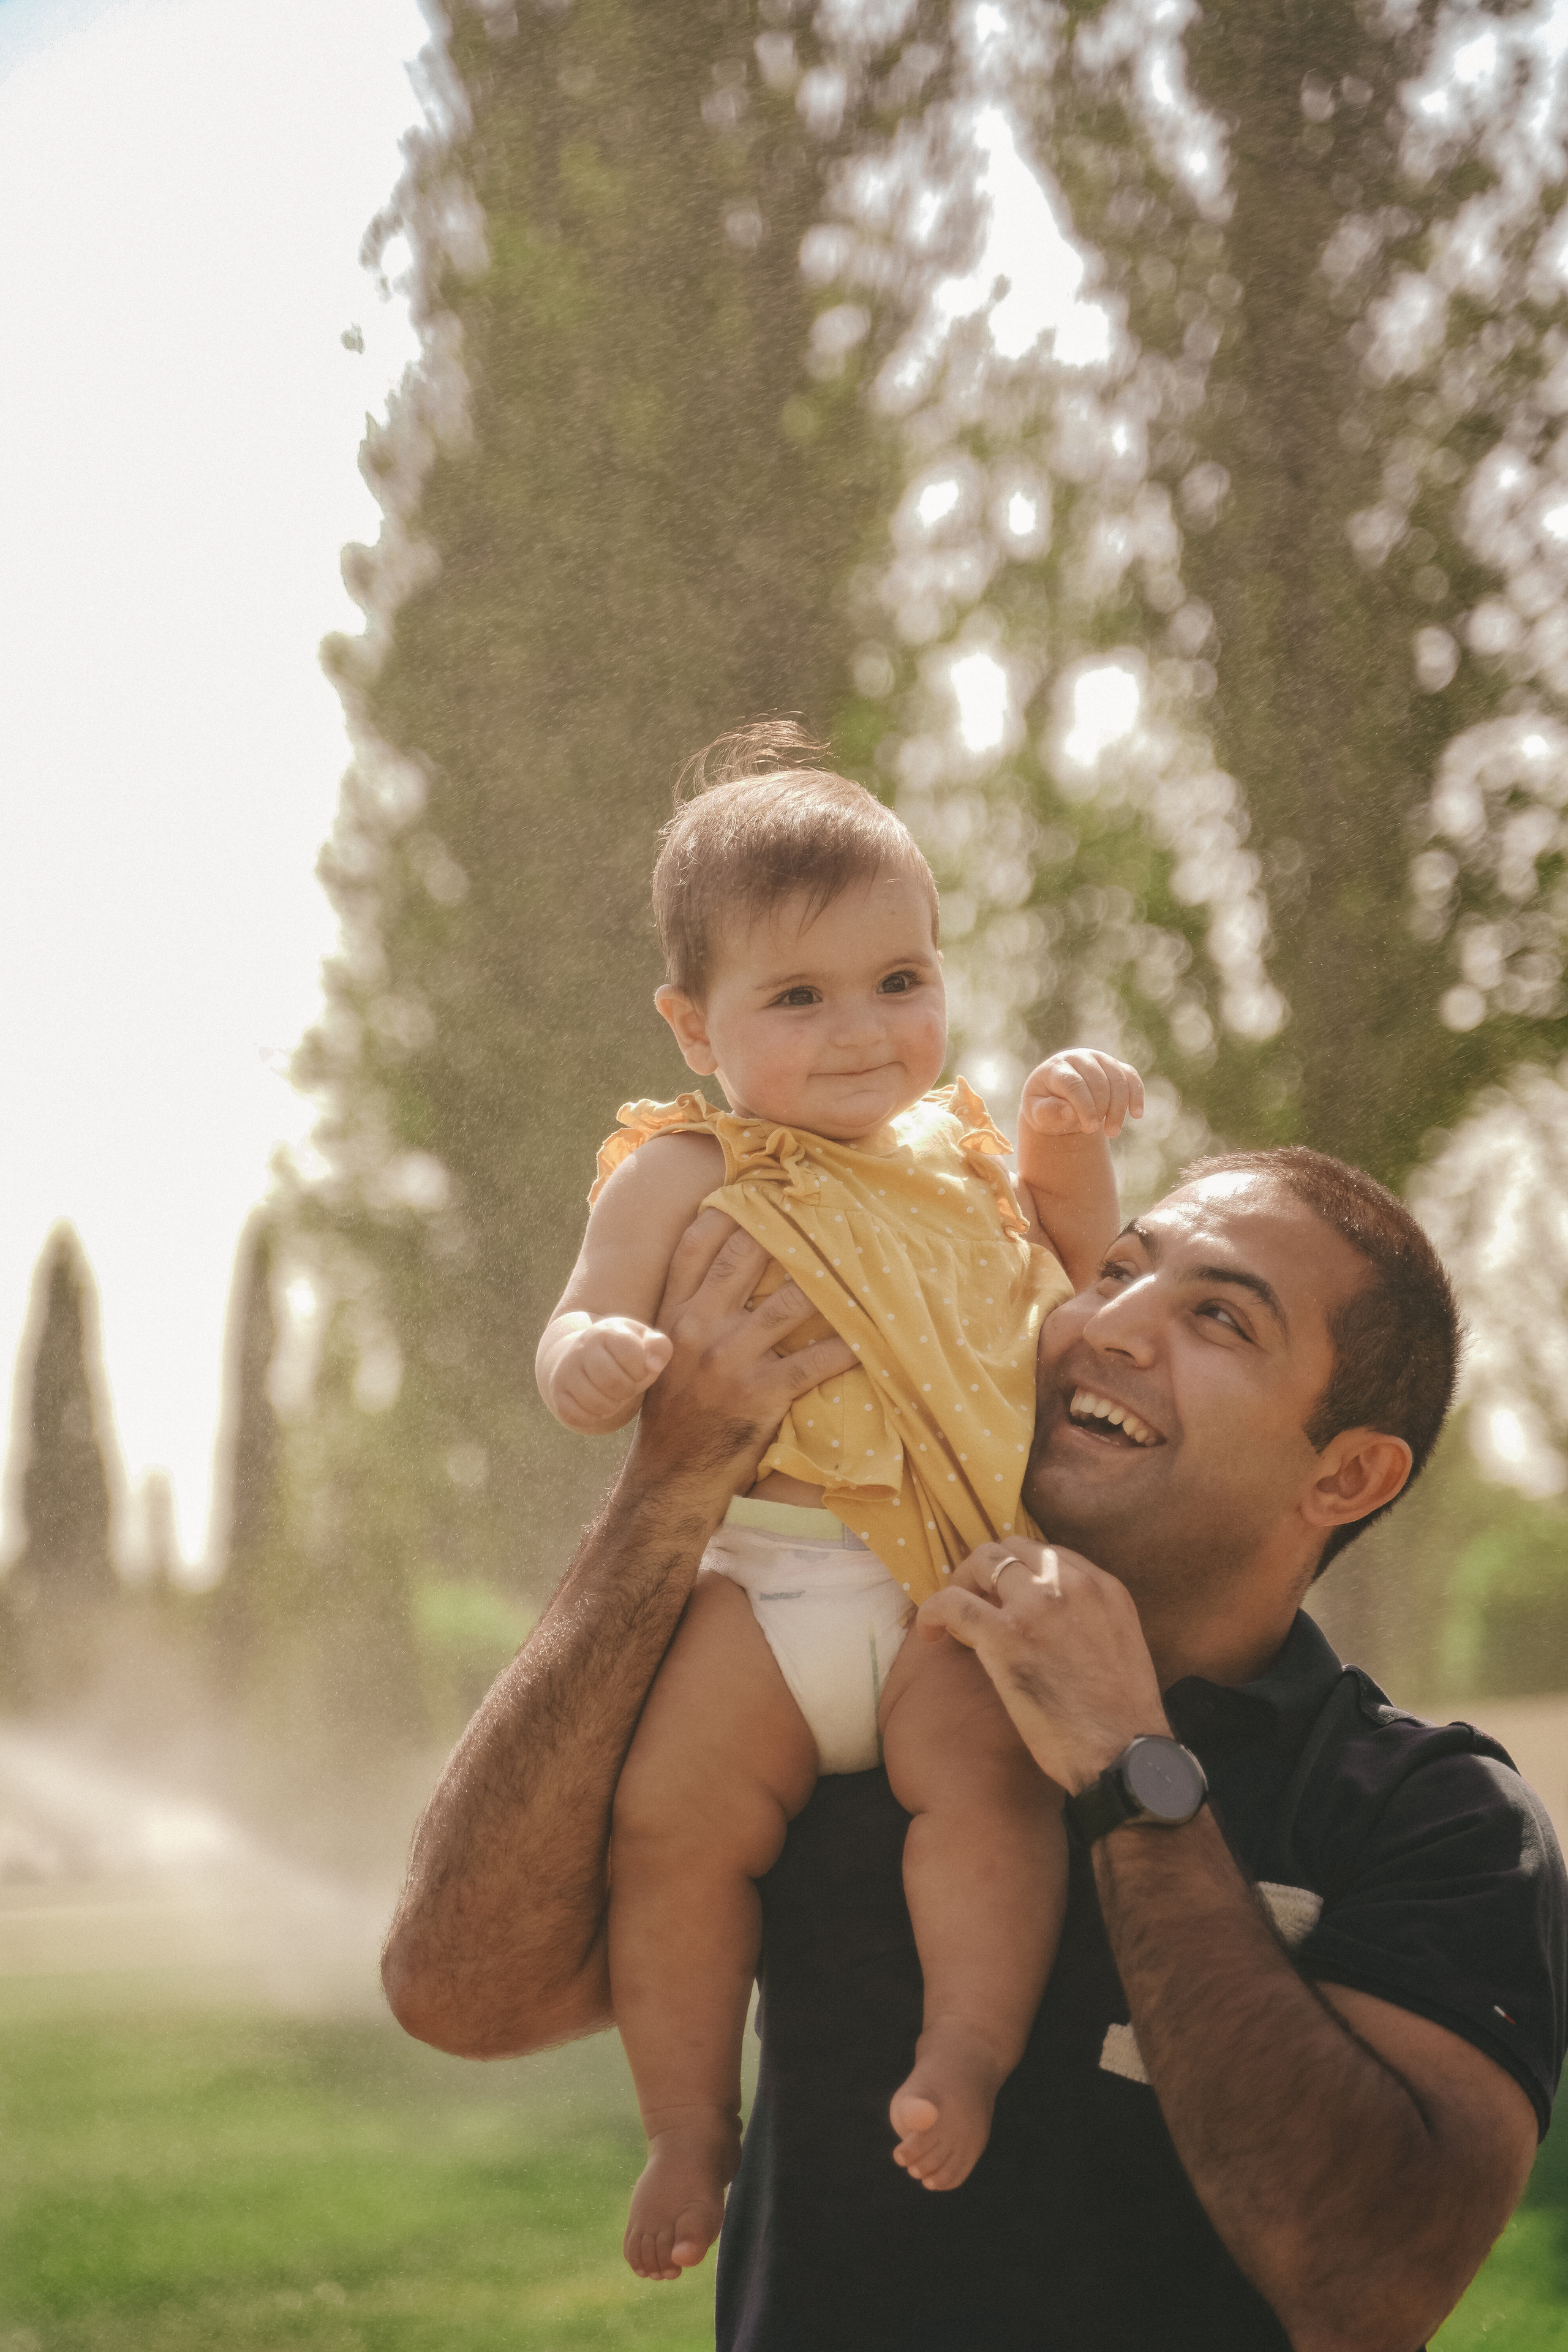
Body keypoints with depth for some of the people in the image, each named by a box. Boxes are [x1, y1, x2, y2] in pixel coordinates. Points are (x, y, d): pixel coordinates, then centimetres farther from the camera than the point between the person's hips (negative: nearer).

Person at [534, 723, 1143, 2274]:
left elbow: (1070, 1277, 30)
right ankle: (690, 2127, 1)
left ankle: (970, 2049, -21)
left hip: (961, 1582, 2)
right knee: (678, 1809, -13)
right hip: (769, 1574, -2)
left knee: (979, 1761, -25)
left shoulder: (952, 1145, 18)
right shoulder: (684, 1177, 5)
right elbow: (586, 1331, 0)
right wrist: (587, 1360, -26)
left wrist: (1070, 1150, 11)